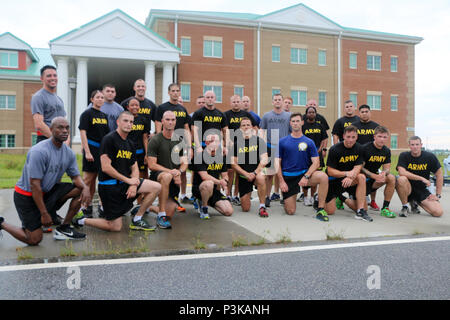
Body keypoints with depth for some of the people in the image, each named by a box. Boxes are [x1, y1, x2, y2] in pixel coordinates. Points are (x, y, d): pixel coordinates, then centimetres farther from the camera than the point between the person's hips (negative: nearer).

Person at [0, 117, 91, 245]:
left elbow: (75, 176, 3)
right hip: (27, 196, -7)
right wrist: (44, 214, -24)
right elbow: (34, 184, -25)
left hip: (48, 191, 7)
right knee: (34, 240, -9)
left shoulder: (68, 153, -3)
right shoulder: (39, 152, -25)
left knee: (80, 190, -10)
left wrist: (85, 187, -22)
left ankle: (63, 229, 1)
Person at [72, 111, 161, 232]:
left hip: (125, 183, 7)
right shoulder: (109, 139, -12)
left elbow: (134, 168, 15)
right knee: (115, 227, -4)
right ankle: (81, 220, 17)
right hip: (109, 186, -7)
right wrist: (128, 180, -15)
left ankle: (137, 219, 5)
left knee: (156, 187, -5)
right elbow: (106, 168, -19)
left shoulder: (130, 144, 13)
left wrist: (134, 184, -5)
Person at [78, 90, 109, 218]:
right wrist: (87, 152, -18)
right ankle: (83, 206, 2)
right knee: (88, 178, -5)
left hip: (102, 150, 6)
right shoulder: (87, 113, -4)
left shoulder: (104, 116, 15)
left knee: (94, 178, 11)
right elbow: (83, 133, -11)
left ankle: (89, 204, 20)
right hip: (91, 149, -6)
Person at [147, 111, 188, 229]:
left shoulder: (180, 141, 10)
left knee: (170, 214, -8)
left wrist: (179, 172, -17)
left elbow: (184, 163, 6)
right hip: (157, 175, -4)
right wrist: (170, 171, -23)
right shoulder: (155, 140, -4)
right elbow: (152, 165, -11)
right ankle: (161, 215, -31)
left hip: (174, 179, 4)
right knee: (167, 176, -42)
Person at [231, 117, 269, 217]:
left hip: (257, 172, -1)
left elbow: (264, 160, -8)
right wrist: (246, 174, -13)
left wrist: (254, 173, -20)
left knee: (261, 178, -40)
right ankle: (247, 196, 36)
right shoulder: (236, 142, 2)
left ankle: (262, 207, -25)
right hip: (242, 176, 1)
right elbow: (233, 163, -1)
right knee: (246, 209, -1)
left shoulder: (259, 141, -1)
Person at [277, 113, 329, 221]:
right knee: (290, 211, -5)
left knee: (323, 177, -31)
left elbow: (316, 162, -3)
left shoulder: (309, 142, 3)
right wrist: (281, 181, -7)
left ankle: (320, 210, -19)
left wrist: (306, 176, -18)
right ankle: (287, 198, 32)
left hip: (304, 173, 1)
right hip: (288, 177, -1)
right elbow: (277, 163, 2)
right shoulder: (282, 142, 2)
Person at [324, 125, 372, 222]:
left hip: (348, 180, 4)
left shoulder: (359, 148, -4)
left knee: (362, 177, -27)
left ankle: (342, 198, -9)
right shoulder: (334, 149, -17)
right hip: (333, 180, -4)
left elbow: (357, 168, -9)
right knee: (330, 211, -11)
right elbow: (330, 171, -17)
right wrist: (346, 173, -30)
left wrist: (350, 177, -30)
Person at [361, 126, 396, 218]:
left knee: (391, 178, -24)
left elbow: (387, 168, 2)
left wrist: (384, 173, -24)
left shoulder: (387, 151, 2)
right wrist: (374, 176, -28)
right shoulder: (365, 148, -16)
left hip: (375, 176, 5)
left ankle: (385, 208, -13)